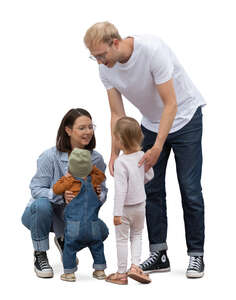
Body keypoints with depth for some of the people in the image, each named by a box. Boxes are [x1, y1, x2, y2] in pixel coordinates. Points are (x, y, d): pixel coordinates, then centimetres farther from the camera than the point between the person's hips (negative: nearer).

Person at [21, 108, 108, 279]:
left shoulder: (96, 159, -8)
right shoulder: (50, 156, -20)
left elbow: (103, 191, -1)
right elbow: (36, 189, -21)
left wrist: (98, 196, -27)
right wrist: (61, 195, -39)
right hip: (39, 213, -3)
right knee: (42, 204, -38)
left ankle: (64, 241, 14)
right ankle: (40, 255, -14)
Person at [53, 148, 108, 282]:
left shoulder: (70, 182, -5)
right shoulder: (93, 180, 5)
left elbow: (56, 189, 7)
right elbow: (101, 175, 27)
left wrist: (65, 178, 15)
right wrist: (89, 167, 21)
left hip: (74, 226, -3)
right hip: (93, 225, 3)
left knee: (70, 247, 7)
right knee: (97, 246, 18)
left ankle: (69, 272, 6)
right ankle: (100, 270, 21)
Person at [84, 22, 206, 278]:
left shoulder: (152, 50, -33)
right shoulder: (106, 68, -14)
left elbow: (170, 104, -30)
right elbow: (117, 114, -7)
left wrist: (157, 148, -35)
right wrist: (114, 154, -18)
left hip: (184, 115, -6)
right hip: (151, 121, 6)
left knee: (190, 189, -7)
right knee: (151, 189, 2)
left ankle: (196, 255, 2)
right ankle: (159, 254, 9)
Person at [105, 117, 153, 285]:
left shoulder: (121, 162, -24)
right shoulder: (142, 156, -6)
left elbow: (121, 189, -25)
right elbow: (149, 176, 9)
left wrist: (117, 213, -20)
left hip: (125, 208, -5)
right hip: (140, 205, 5)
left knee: (122, 239, 9)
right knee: (137, 235, 22)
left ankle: (121, 274, 17)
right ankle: (135, 266, 10)